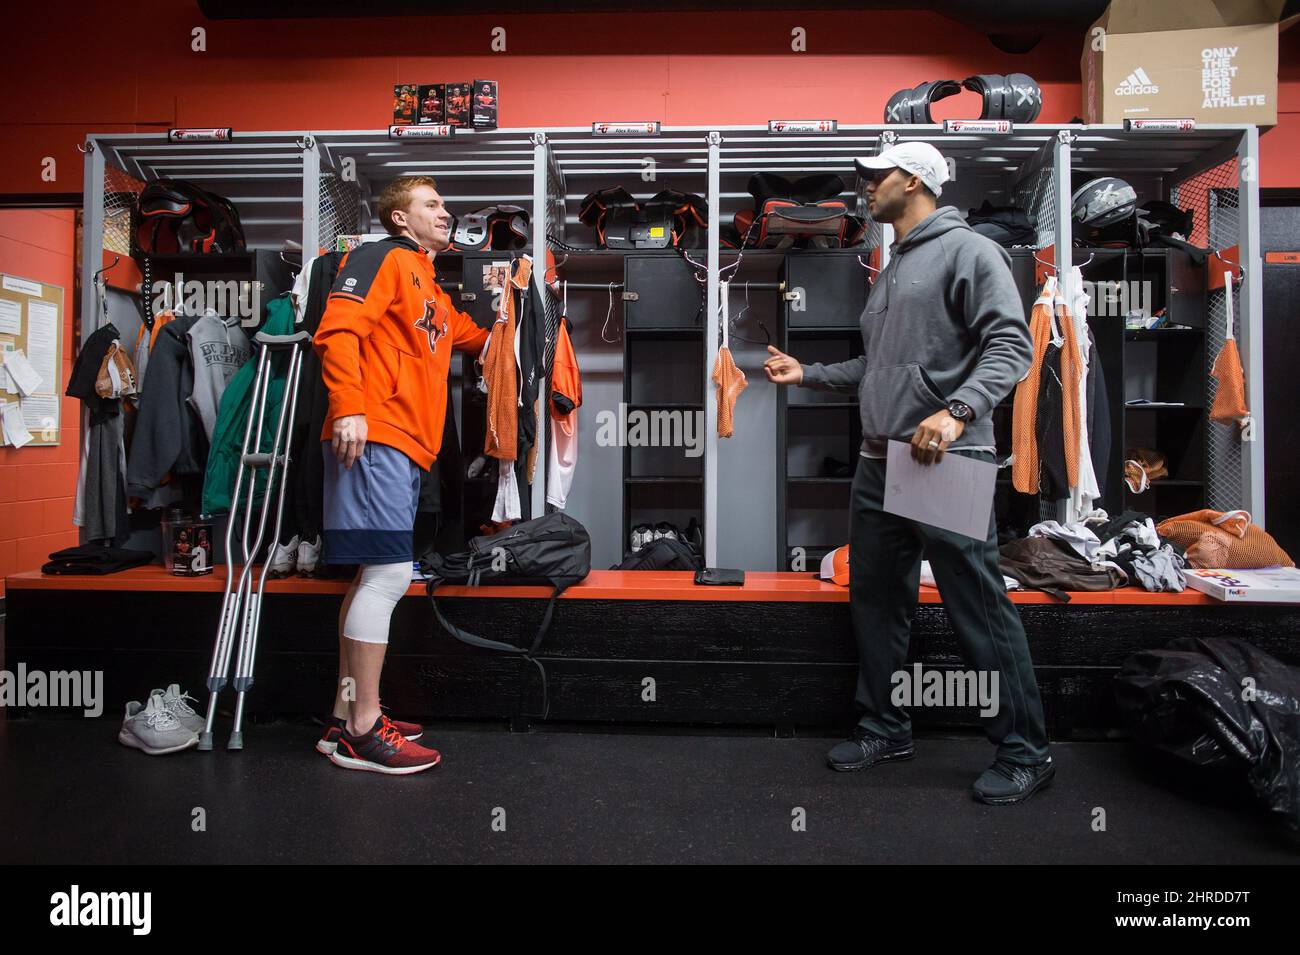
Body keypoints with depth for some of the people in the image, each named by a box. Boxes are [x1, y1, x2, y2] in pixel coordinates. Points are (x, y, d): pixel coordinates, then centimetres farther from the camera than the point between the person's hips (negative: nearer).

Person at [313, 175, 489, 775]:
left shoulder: (433, 291, 28)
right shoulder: (382, 258, 2)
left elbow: (474, 339, 33)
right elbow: (338, 330, -12)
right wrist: (348, 408, -21)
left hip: (405, 448, 10)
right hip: (374, 436, -10)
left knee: (375, 578, 9)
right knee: (388, 574, -12)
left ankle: (347, 719, 17)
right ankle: (364, 731, -5)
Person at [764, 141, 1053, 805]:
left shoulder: (968, 251, -3)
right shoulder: (889, 272, 23)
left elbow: (1010, 346, -13)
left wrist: (956, 411, -27)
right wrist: (808, 374, 24)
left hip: (946, 463, -9)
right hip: (878, 464, 9)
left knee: (980, 611, -3)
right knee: (875, 602, 13)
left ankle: (1024, 753, 12)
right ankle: (883, 730, 28)